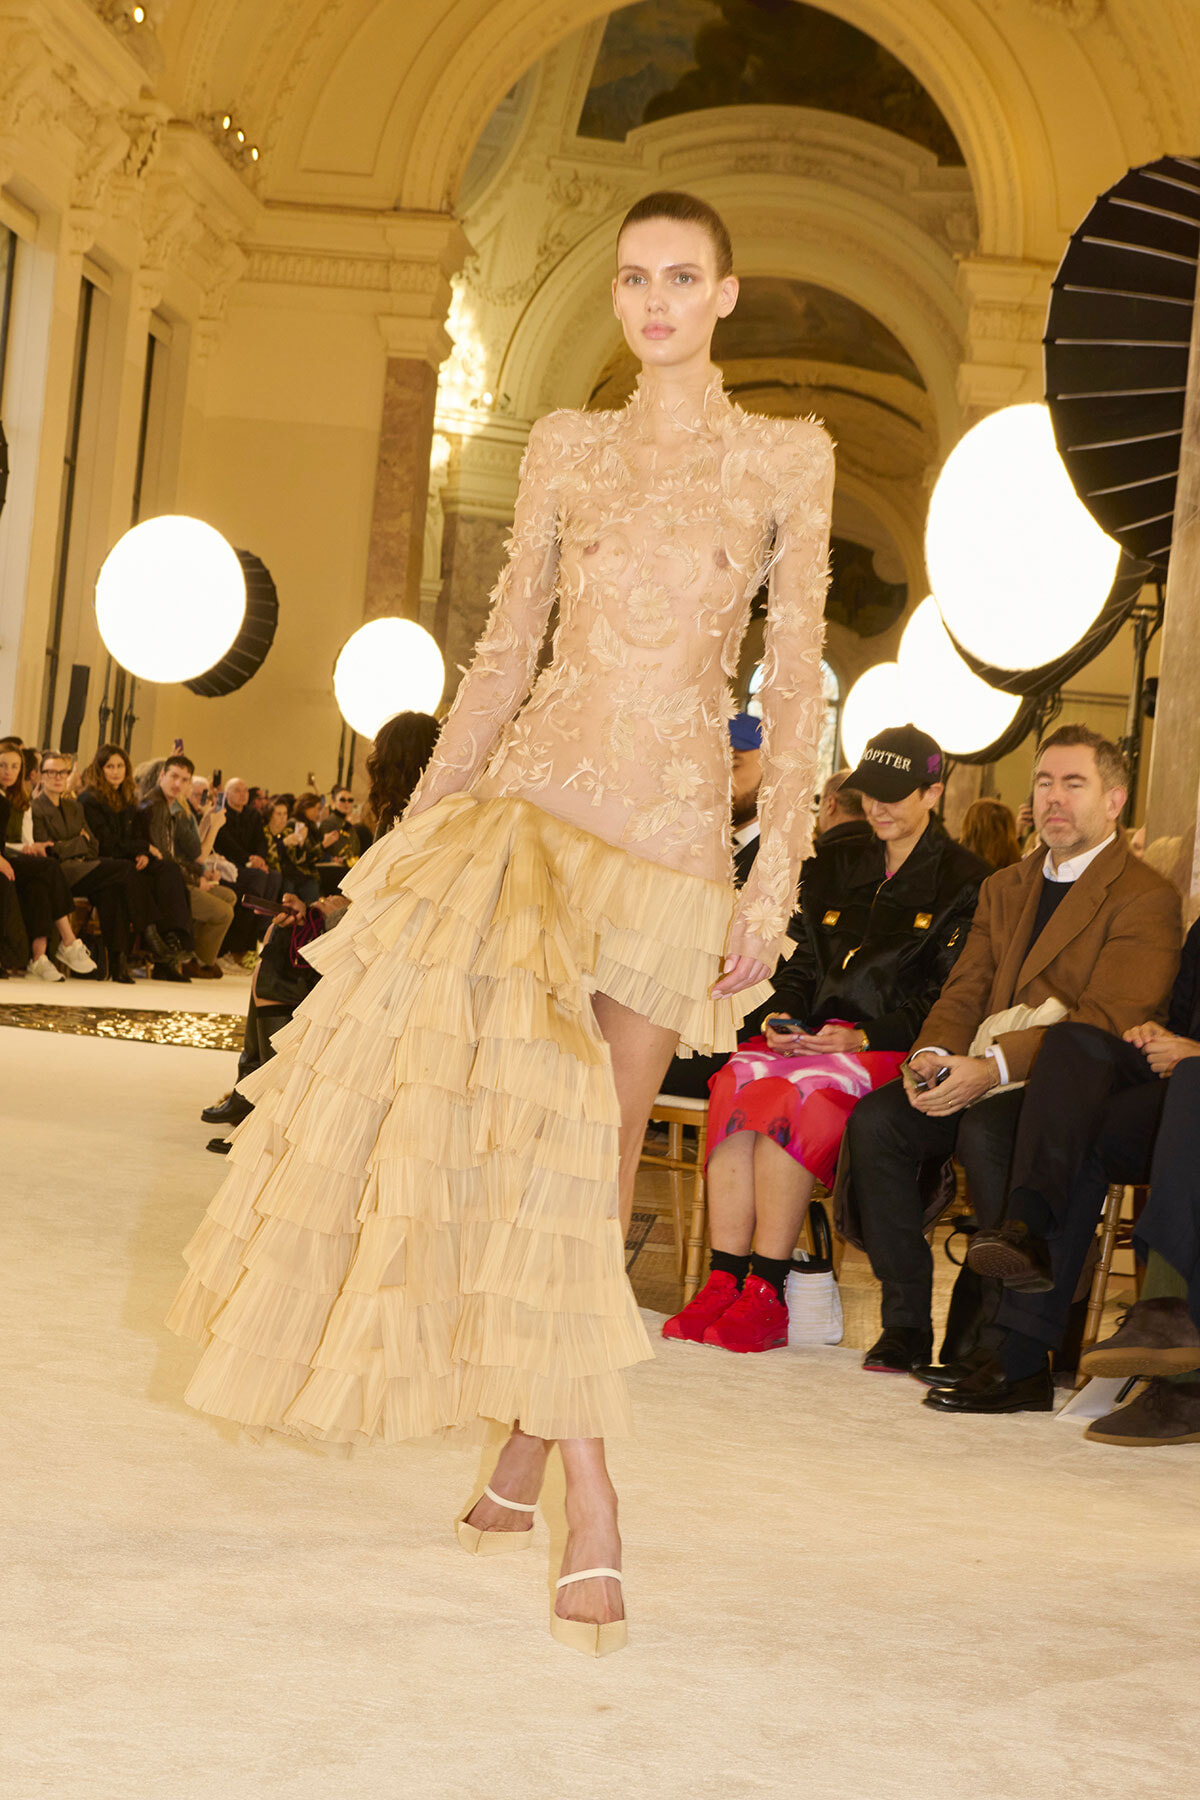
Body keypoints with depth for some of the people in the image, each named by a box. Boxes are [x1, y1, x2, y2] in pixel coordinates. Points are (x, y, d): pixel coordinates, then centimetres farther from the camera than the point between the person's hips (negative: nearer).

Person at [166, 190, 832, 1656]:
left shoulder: (786, 459, 6)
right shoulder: (566, 447, 12)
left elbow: (796, 680, 2)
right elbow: (503, 652, 12)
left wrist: (778, 873, -6)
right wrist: (418, 818, 7)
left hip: (671, 832, -1)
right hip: (530, 793, 1)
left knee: (594, 1148, -2)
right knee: (540, 1117, -12)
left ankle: (533, 1435, 14)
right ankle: (586, 1497, -6)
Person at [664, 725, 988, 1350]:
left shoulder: (963, 882, 3)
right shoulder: (836, 866, 21)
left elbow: (948, 996, -5)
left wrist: (864, 1037, -17)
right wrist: (782, 1015, -3)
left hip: (894, 1049, -5)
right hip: (816, 1036, 5)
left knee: (794, 1094, -33)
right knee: (738, 1081, -27)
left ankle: (767, 1295, -31)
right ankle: (723, 1280, -30)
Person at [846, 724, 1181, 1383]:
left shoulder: (1146, 899, -3)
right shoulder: (1004, 888, 23)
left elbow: (1107, 1021, -15)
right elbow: (965, 990, 14)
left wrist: (993, 1067, -26)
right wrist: (933, 1054, -10)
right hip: (982, 1081, 7)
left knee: (987, 1130, -36)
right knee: (875, 1119, -19)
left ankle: (1000, 1345, -26)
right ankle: (906, 1322, -13)